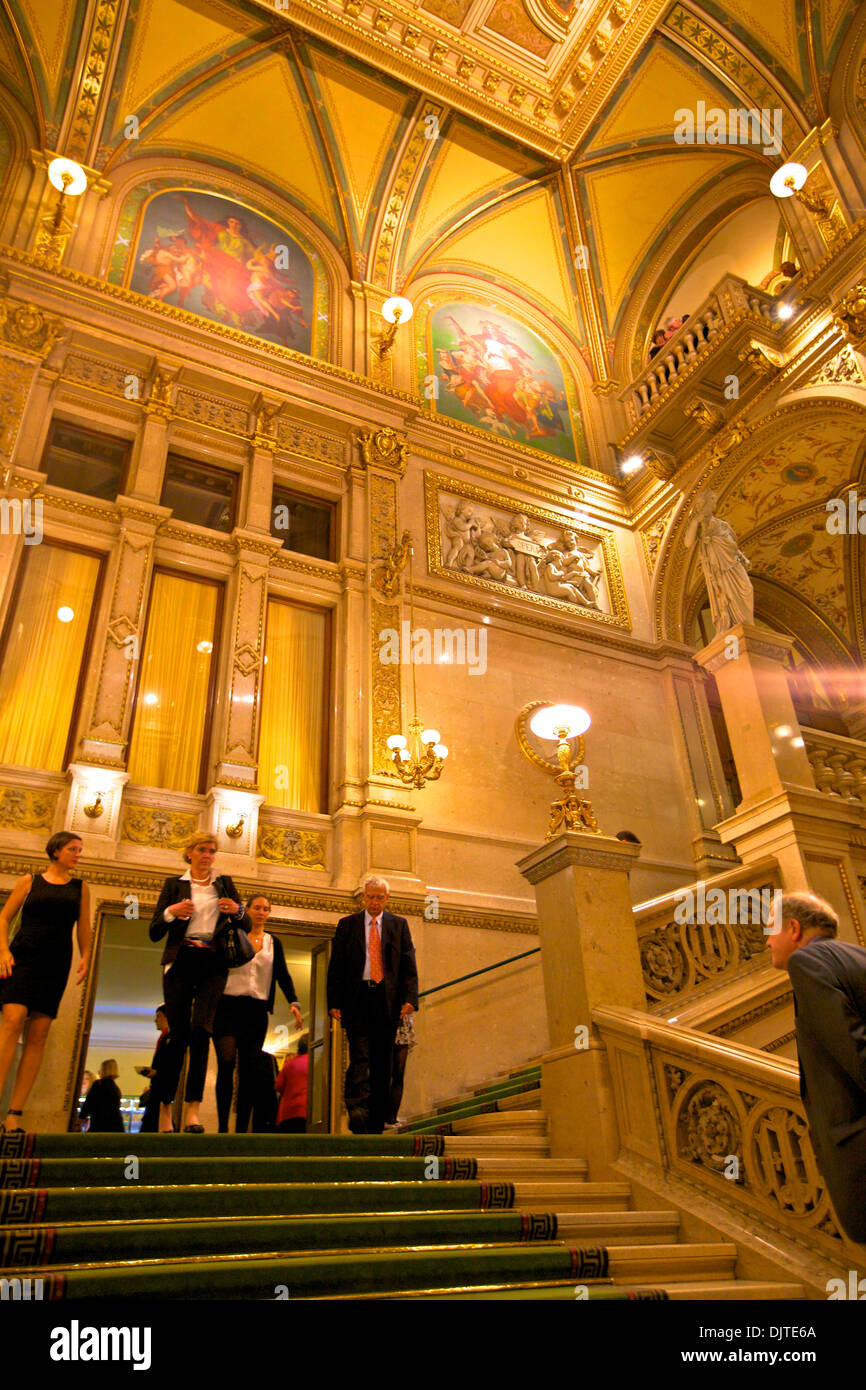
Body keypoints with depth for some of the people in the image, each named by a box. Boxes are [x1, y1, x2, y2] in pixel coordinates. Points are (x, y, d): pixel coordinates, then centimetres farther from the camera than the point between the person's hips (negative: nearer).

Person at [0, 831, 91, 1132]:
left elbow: (83, 927, 15)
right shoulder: (30, 881, 11)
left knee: (38, 1035, -5)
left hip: (56, 963, 2)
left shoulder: (80, 887, 16)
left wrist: (85, 957, 1)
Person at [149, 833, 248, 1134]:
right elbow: (154, 933, 8)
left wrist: (237, 911, -7)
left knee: (201, 1029, -15)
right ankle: (165, 1108, 9)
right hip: (181, 962, 0)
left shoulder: (224, 882, 16)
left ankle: (193, 1111, -16)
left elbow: (245, 925, 16)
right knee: (178, 1034, -5)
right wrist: (170, 912, -12)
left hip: (213, 964, 1)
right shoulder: (174, 884, 12)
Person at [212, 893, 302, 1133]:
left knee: (249, 1069, 1)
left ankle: (241, 1129, 6)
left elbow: (282, 974, 8)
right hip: (228, 1005, -2)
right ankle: (222, 1126, -9)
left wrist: (293, 1002, -6)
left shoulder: (274, 943, 14)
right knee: (227, 1061, -15)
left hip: (257, 1011, 3)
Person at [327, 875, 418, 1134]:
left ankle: (376, 1124, 13)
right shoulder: (347, 925, 9)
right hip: (356, 999, -1)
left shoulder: (399, 925, 11)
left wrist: (410, 998, -8)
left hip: (387, 1000, 2)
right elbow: (335, 967, 6)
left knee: (383, 1062, 5)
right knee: (360, 1057, -14)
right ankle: (357, 1115, -15)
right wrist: (334, 1002, -3)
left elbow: (409, 965, 6)